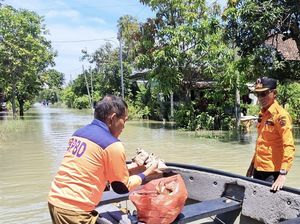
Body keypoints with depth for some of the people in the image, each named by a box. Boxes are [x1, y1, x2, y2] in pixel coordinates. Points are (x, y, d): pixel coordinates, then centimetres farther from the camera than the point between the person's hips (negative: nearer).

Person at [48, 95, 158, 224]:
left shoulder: (79, 133, 8)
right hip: (73, 210, -8)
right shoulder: (112, 145, -14)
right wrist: (146, 173, 10)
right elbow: (122, 187, -3)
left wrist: (129, 167, 21)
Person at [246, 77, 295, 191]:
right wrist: (253, 164, 18)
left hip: (272, 171, -7)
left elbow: (289, 146, -21)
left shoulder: (280, 115, -15)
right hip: (258, 168, 8)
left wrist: (283, 174, -27)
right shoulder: (262, 113, 9)